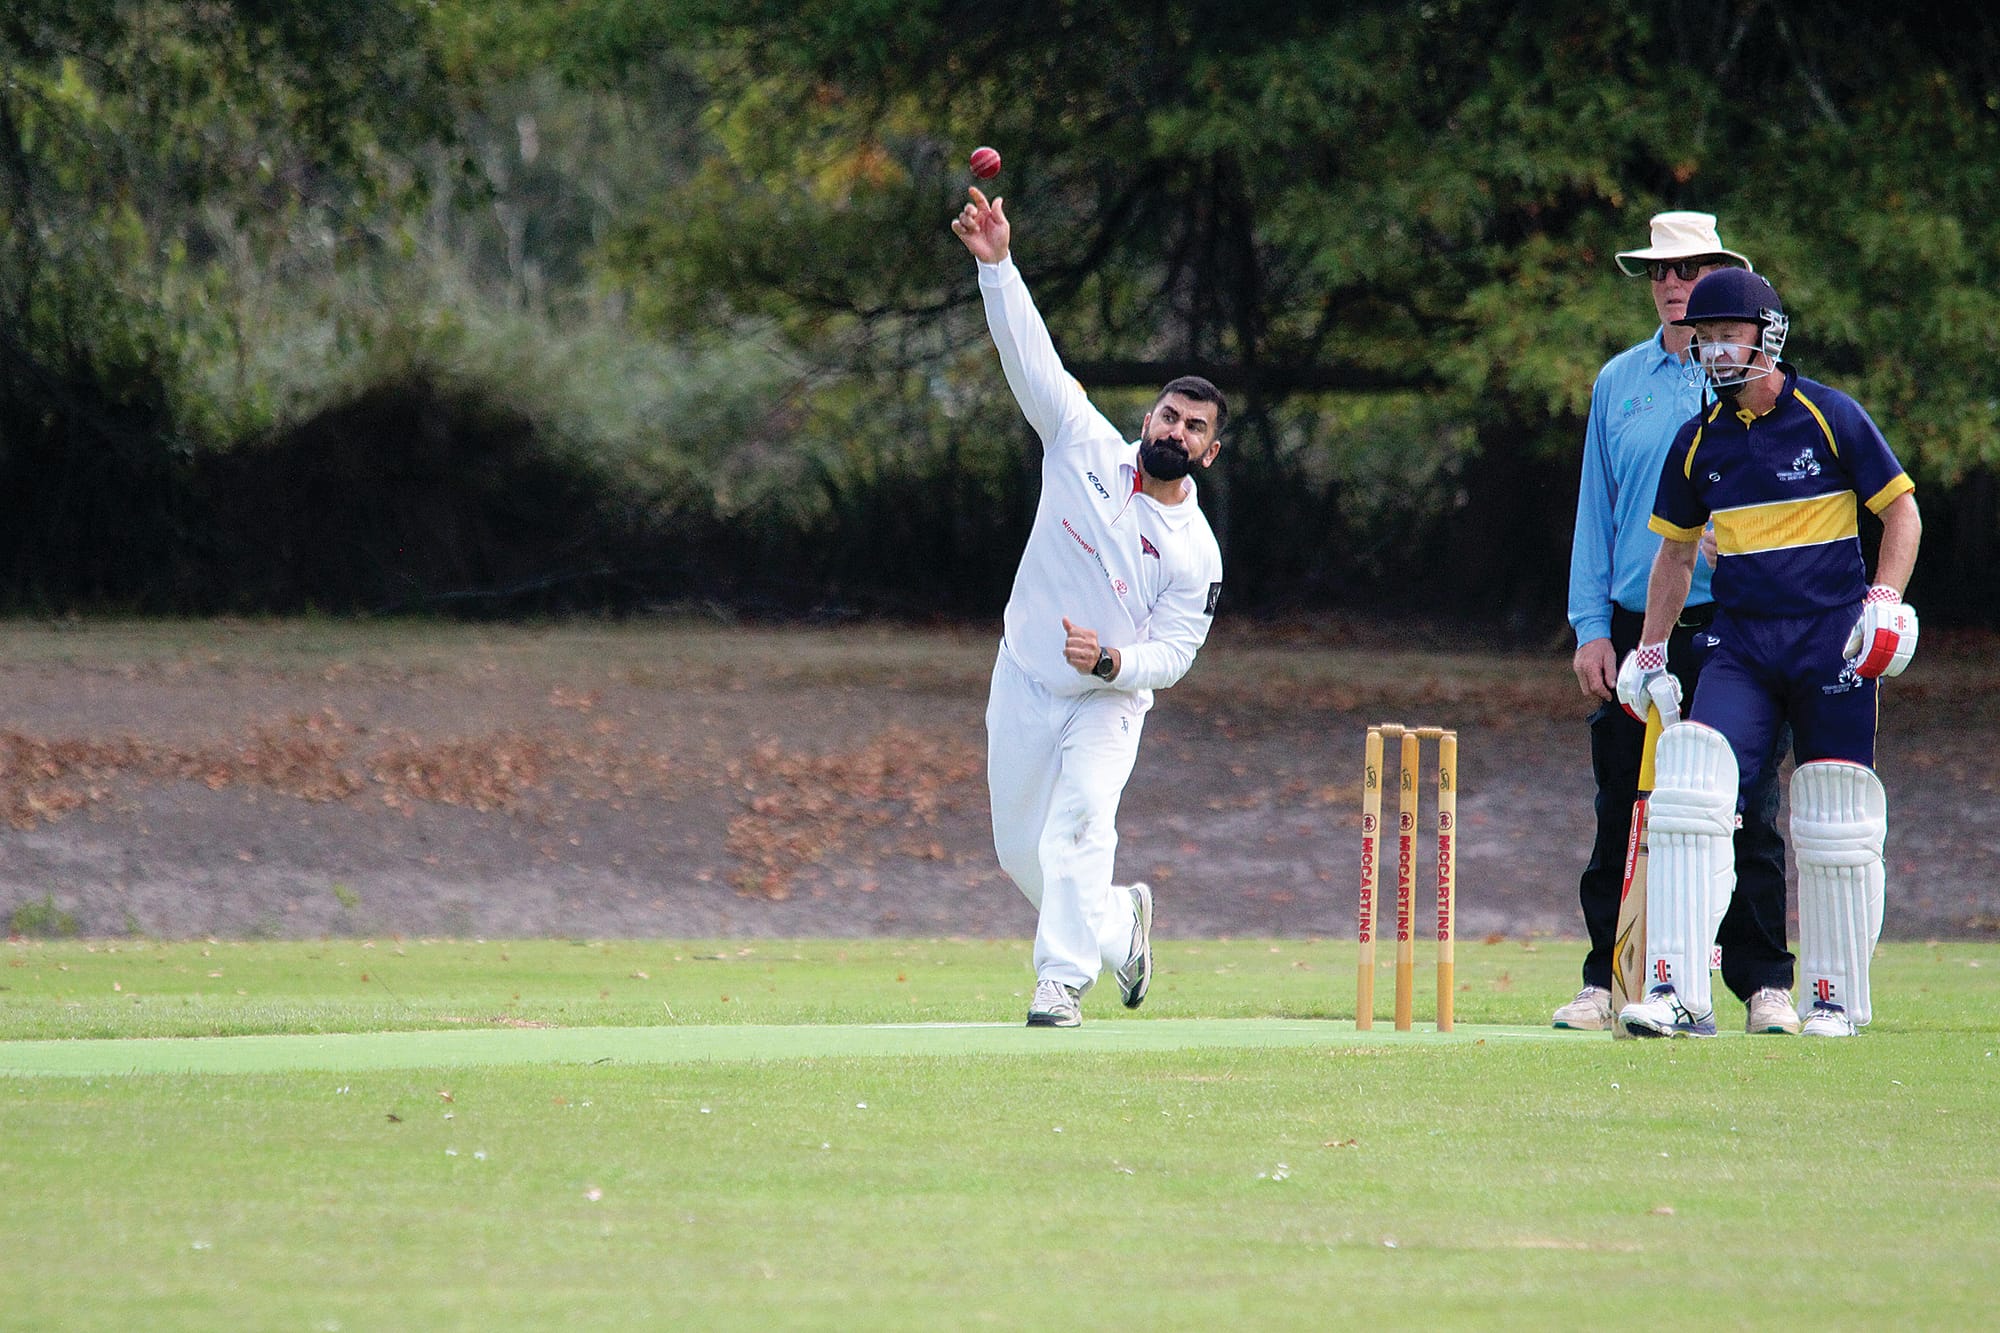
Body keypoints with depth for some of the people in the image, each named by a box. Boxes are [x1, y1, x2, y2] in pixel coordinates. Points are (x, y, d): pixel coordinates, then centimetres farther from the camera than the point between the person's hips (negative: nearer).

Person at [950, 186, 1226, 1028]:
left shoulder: (1196, 554, -8)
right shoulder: (1086, 449, -3)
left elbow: (1172, 655, -9)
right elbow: (1030, 355, -9)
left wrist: (1113, 662, -30)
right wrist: (996, 263, -19)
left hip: (1108, 705, -3)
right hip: (1024, 687, 3)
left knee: (1077, 828, -26)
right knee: (1021, 852, 8)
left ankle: (1062, 980, -30)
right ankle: (1120, 922, 34)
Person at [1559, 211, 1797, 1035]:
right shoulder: (1618, 383, 12)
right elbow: (1595, 511, 12)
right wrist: (1590, 630, 4)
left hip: (1730, 629, -3)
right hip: (1633, 629, 3)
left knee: (1746, 815, -3)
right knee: (1622, 816, 3)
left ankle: (1764, 986, 1)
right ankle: (1608, 982, 9)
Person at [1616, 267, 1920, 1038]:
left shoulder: (1830, 418, -4)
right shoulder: (1699, 441, 8)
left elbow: (1901, 509, 1)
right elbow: (1676, 549, 19)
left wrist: (1886, 599, -12)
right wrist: (1650, 652, 17)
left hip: (1834, 647, -3)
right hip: (1741, 649, 3)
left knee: (1834, 826, -1)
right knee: (1688, 792, -15)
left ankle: (1835, 997, 15)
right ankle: (1678, 994, -19)